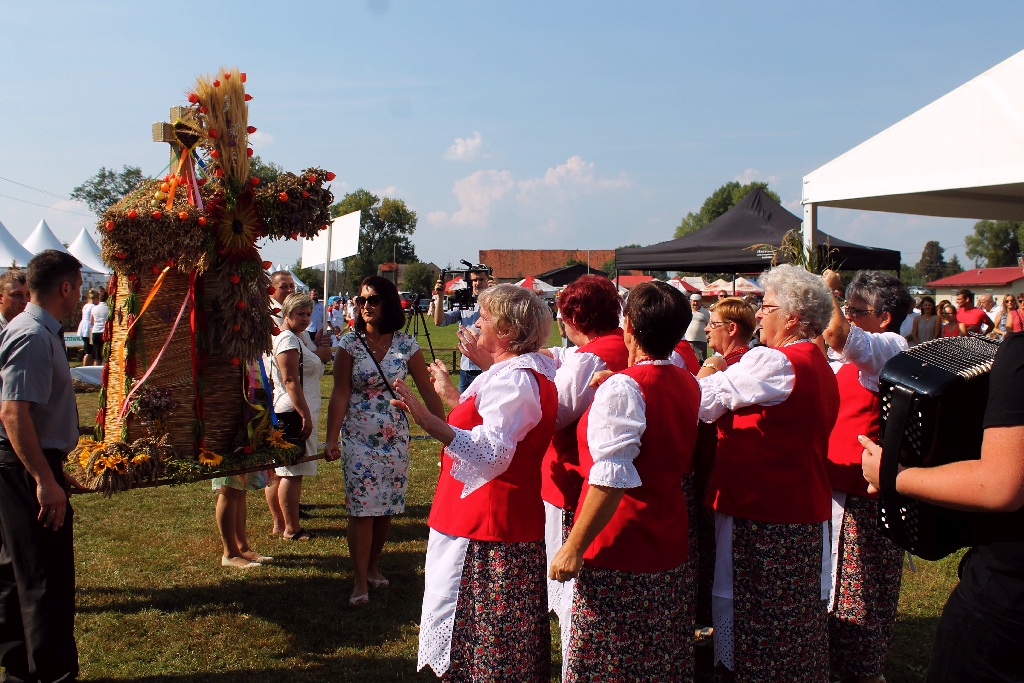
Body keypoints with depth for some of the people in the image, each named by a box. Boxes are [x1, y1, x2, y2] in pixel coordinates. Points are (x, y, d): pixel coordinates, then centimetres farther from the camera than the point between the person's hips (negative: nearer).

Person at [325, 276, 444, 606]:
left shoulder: (406, 344, -3)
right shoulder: (350, 343, -5)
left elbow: (428, 390, -1)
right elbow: (340, 394, -7)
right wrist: (331, 439, -14)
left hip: (395, 438, 2)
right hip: (358, 438, -2)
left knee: (386, 507, 10)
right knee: (361, 507, -3)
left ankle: (373, 567, 29)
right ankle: (360, 581, 6)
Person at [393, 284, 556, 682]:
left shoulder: (513, 378, -21)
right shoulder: (531, 370, 12)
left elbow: (492, 452, -33)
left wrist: (428, 421, -43)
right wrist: (451, 394, 35)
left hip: (487, 529, -11)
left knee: (473, 624, -1)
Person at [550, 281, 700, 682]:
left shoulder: (623, 387, -18)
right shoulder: (689, 384, 7)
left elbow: (611, 481, -24)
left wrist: (573, 547, -19)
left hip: (620, 553, -8)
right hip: (670, 548, 8)